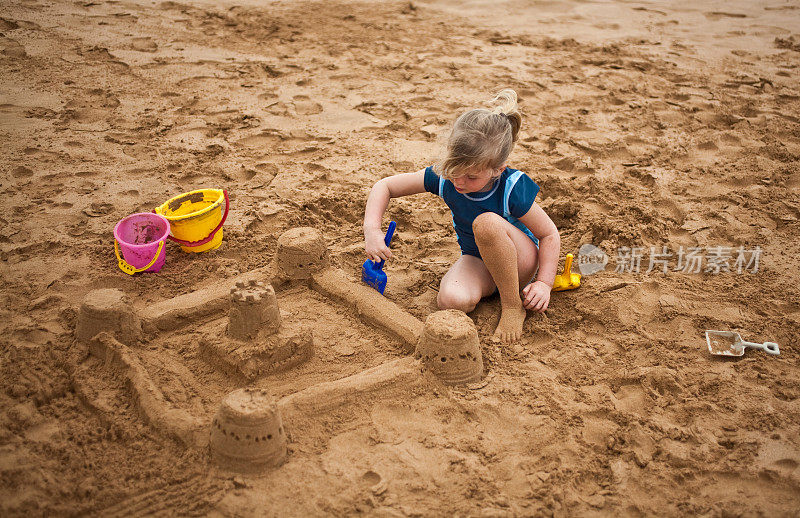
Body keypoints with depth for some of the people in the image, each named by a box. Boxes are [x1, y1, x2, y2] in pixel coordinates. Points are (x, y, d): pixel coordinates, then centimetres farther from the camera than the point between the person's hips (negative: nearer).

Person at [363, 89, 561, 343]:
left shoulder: (513, 190, -27)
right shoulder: (443, 177, -17)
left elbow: (549, 235, -15)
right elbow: (385, 186, -8)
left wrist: (544, 283, -24)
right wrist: (372, 228, -23)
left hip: (520, 261, -2)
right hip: (477, 260, 2)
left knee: (486, 223, -37)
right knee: (452, 300, -34)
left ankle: (512, 305, -20)